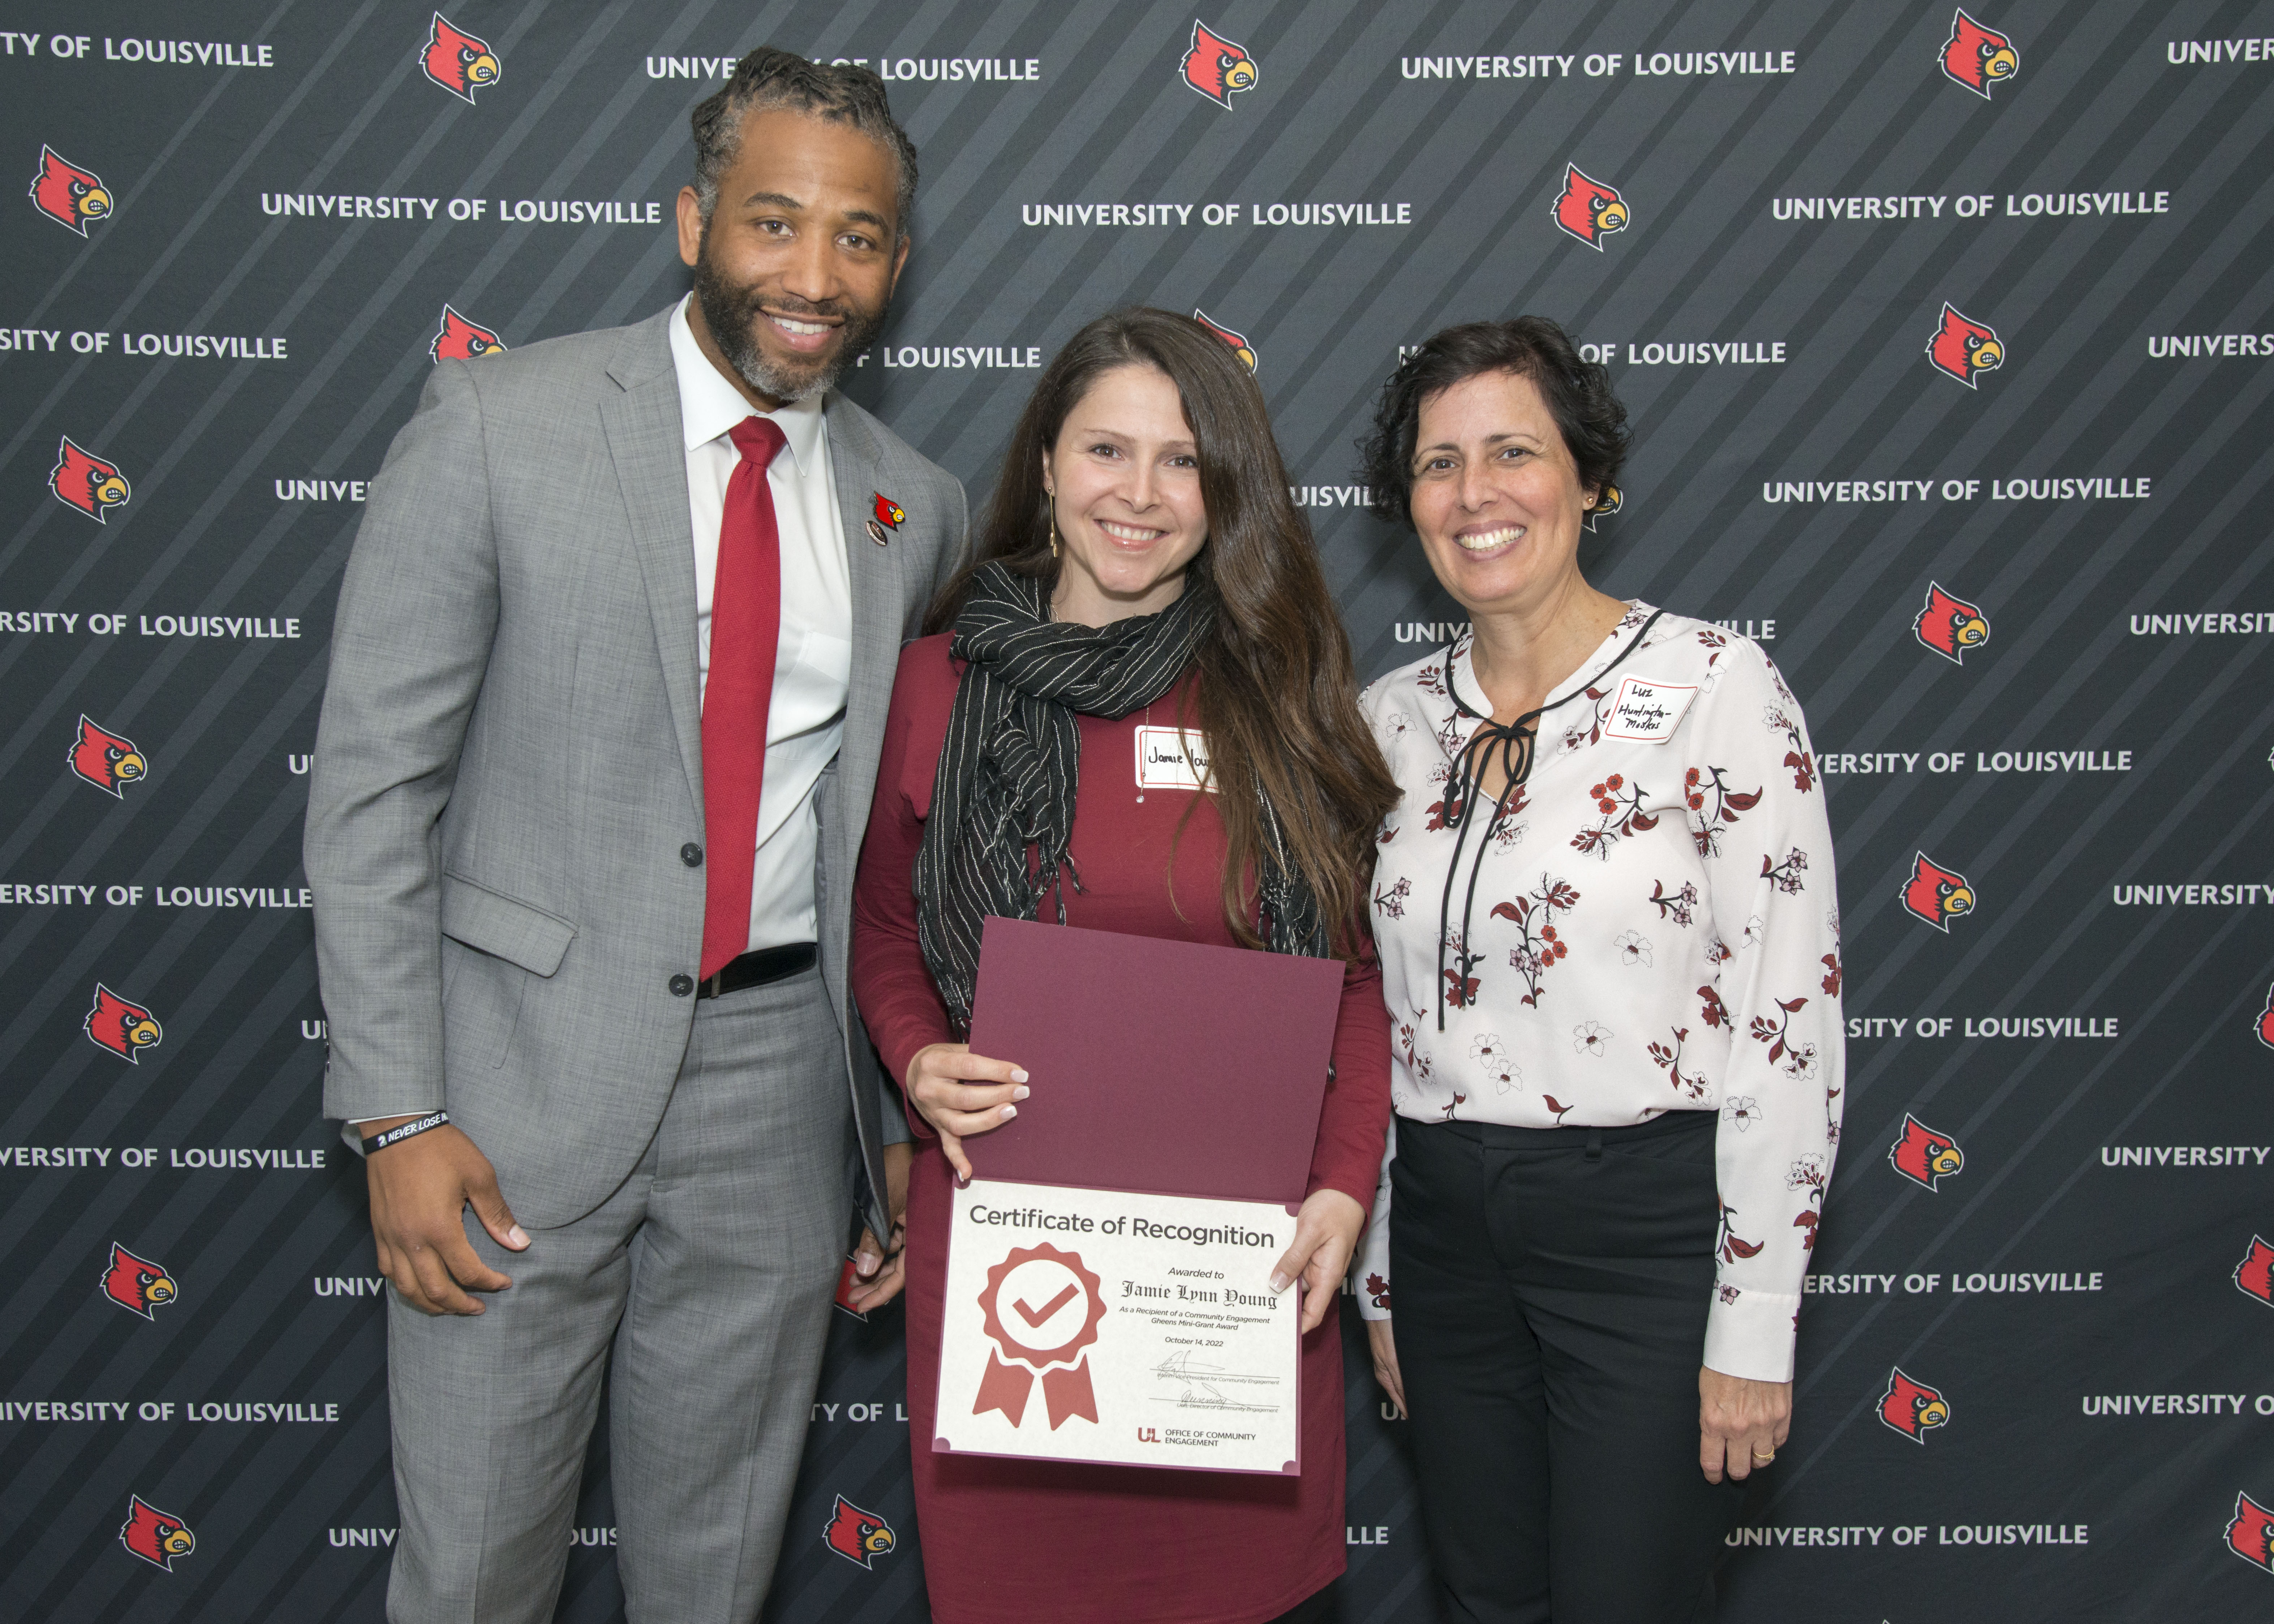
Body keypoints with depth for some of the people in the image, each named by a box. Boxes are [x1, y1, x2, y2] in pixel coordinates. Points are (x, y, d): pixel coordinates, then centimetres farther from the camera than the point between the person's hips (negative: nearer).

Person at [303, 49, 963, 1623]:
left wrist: (900, 1127, 11)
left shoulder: (916, 507, 5)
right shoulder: (501, 423, -7)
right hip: (525, 1068, -3)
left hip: (777, 1079, 3)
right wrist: (398, 1114, -11)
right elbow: (373, 778, -8)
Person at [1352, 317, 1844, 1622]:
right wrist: (1381, 1278, 12)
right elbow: (1367, 1016, 10)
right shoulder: (1391, 718, 5)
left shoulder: (1718, 686, -10)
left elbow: (1792, 1020, -11)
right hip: (1445, 1222, 5)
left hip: (1648, 1221, -4)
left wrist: (1755, 1329, -12)